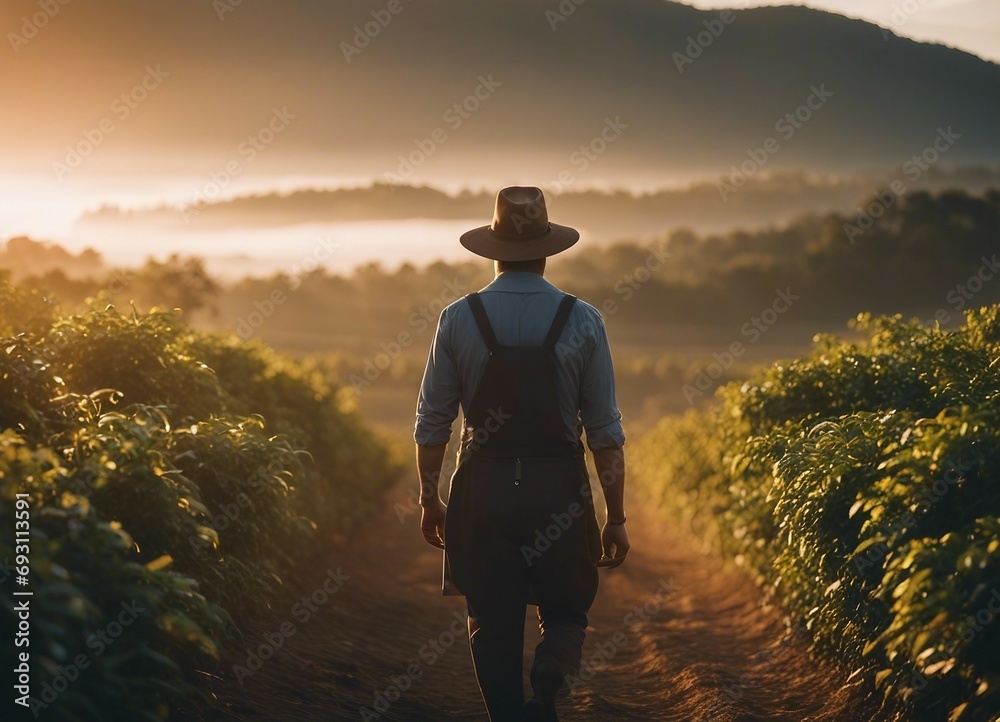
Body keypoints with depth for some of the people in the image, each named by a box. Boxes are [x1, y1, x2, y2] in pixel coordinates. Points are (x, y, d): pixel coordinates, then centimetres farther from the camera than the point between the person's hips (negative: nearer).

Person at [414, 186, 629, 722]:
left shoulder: (458, 319, -1)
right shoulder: (582, 321, -2)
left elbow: (432, 422, 2)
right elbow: (606, 431, -1)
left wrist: (429, 498, 15)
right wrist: (616, 517, 6)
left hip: (483, 490, 1)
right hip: (560, 490, 0)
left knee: (493, 624, 12)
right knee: (566, 611, 15)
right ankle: (551, 675, -14)